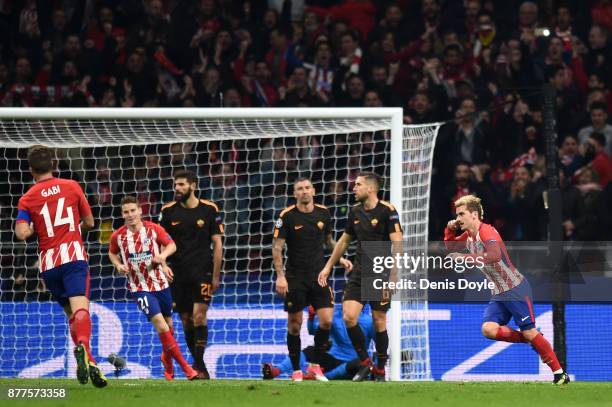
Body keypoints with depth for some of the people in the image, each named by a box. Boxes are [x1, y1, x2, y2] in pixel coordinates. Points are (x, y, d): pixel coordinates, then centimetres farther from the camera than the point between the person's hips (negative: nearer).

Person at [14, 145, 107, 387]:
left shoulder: (27, 199, 5)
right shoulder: (71, 187, 7)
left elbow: (21, 233, -9)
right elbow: (89, 223, 13)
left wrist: (35, 229, 13)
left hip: (48, 262, 2)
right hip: (74, 254, -2)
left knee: (71, 312, 14)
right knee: (80, 306, -17)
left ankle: (87, 359, 6)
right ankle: (82, 346, -45)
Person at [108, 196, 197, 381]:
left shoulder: (154, 229, -7)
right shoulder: (118, 236, -6)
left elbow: (171, 245, 2)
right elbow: (112, 253, 13)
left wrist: (163, 255, -19)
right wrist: (119, 265, -7)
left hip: (160, 283, 2)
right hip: (139, 288, -2)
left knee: (168, 324, 15)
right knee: (160, 325, -18)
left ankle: (167, 359, 44)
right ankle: (186, 368, -15)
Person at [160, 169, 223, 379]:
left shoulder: (209, 210, -2)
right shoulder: (169, 211, 4)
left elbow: (217, 244, 2)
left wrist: (215, 276, -2)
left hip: (202, 271, -3)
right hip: (179, 273, 3)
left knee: (199, 316, -15)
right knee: (186, 320, 5)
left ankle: (199, 364, -12)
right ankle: (197, 363, 18)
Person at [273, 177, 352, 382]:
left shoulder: (323, 213, 4)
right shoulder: (287, 216, -7)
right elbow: (277, 247, -7)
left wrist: (340, 258, 6)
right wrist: (280, 276, -15)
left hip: (319, 276, 3)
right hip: (295, 278, -3)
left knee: (327, 321, -8)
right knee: (294, 325, 1)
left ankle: (315, 365, 8)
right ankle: (296, 371, 12)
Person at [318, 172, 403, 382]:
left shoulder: (387, 211, -10)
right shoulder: (356, 212, 9)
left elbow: (397, 244, -15)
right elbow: (344, 240, 24)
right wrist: (328, 267, 25)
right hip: (359, 274, 5)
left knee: (379, 321, 0)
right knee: (349, 317, -10)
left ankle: (380, 370, 14)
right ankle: (364, 363, 5)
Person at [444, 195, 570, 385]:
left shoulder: (487, 231, -17)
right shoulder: (469, 236, 11)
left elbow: (495, 255, -35)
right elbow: (451, 246, 30)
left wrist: (465, 257, -32)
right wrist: (450, 229, 9)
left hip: (516, 288, -8)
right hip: (499, 294, 8)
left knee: (529, 332, -10)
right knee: (488, 329, -14)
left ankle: (559, 373, -3)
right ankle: (531, 341, 2)